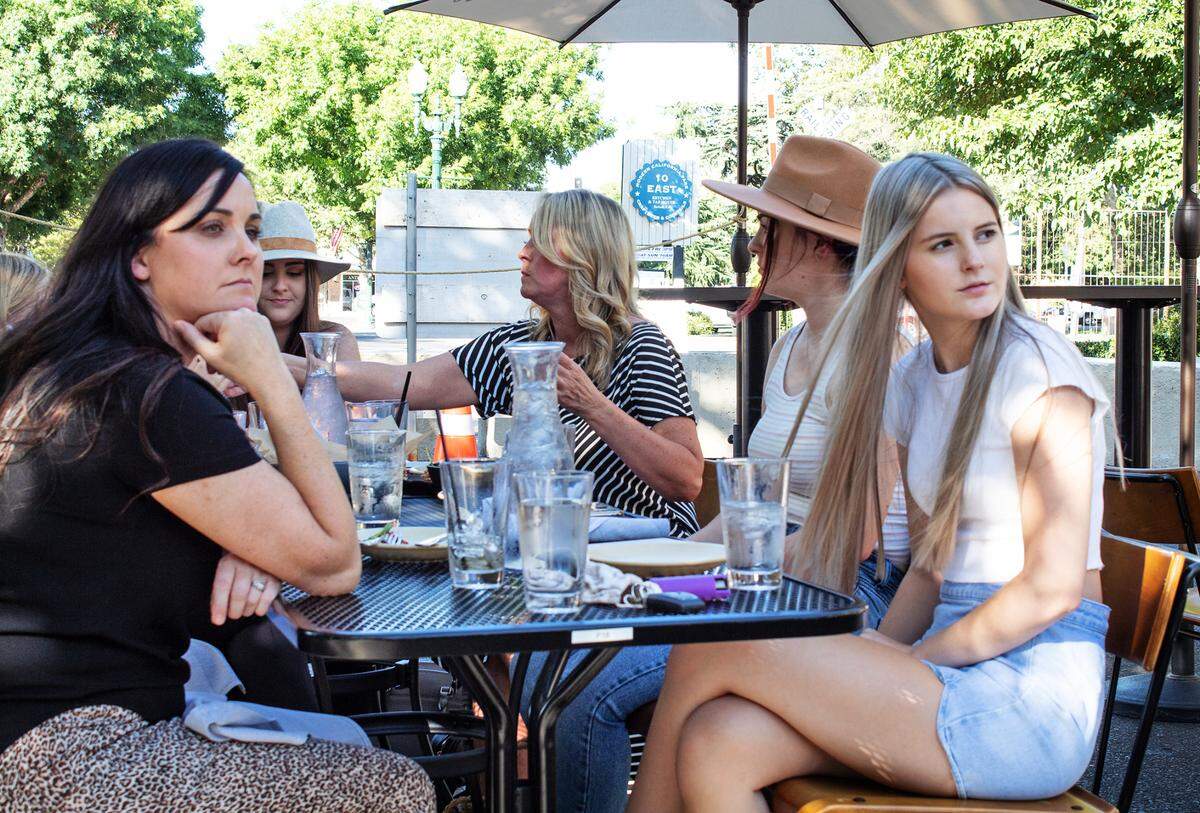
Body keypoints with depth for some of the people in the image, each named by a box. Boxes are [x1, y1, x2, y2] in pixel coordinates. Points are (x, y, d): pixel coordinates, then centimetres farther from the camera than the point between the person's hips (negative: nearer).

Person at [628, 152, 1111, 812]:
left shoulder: (1035, 369, -9)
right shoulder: (910, 381, 13)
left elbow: (1053, 586, -13)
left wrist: (916, 661, -8)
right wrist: (875, 666, 0)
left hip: (1032, 696, -6)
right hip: (955, 670, 6)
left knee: (711, 649, -16)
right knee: (716, 744, -19)